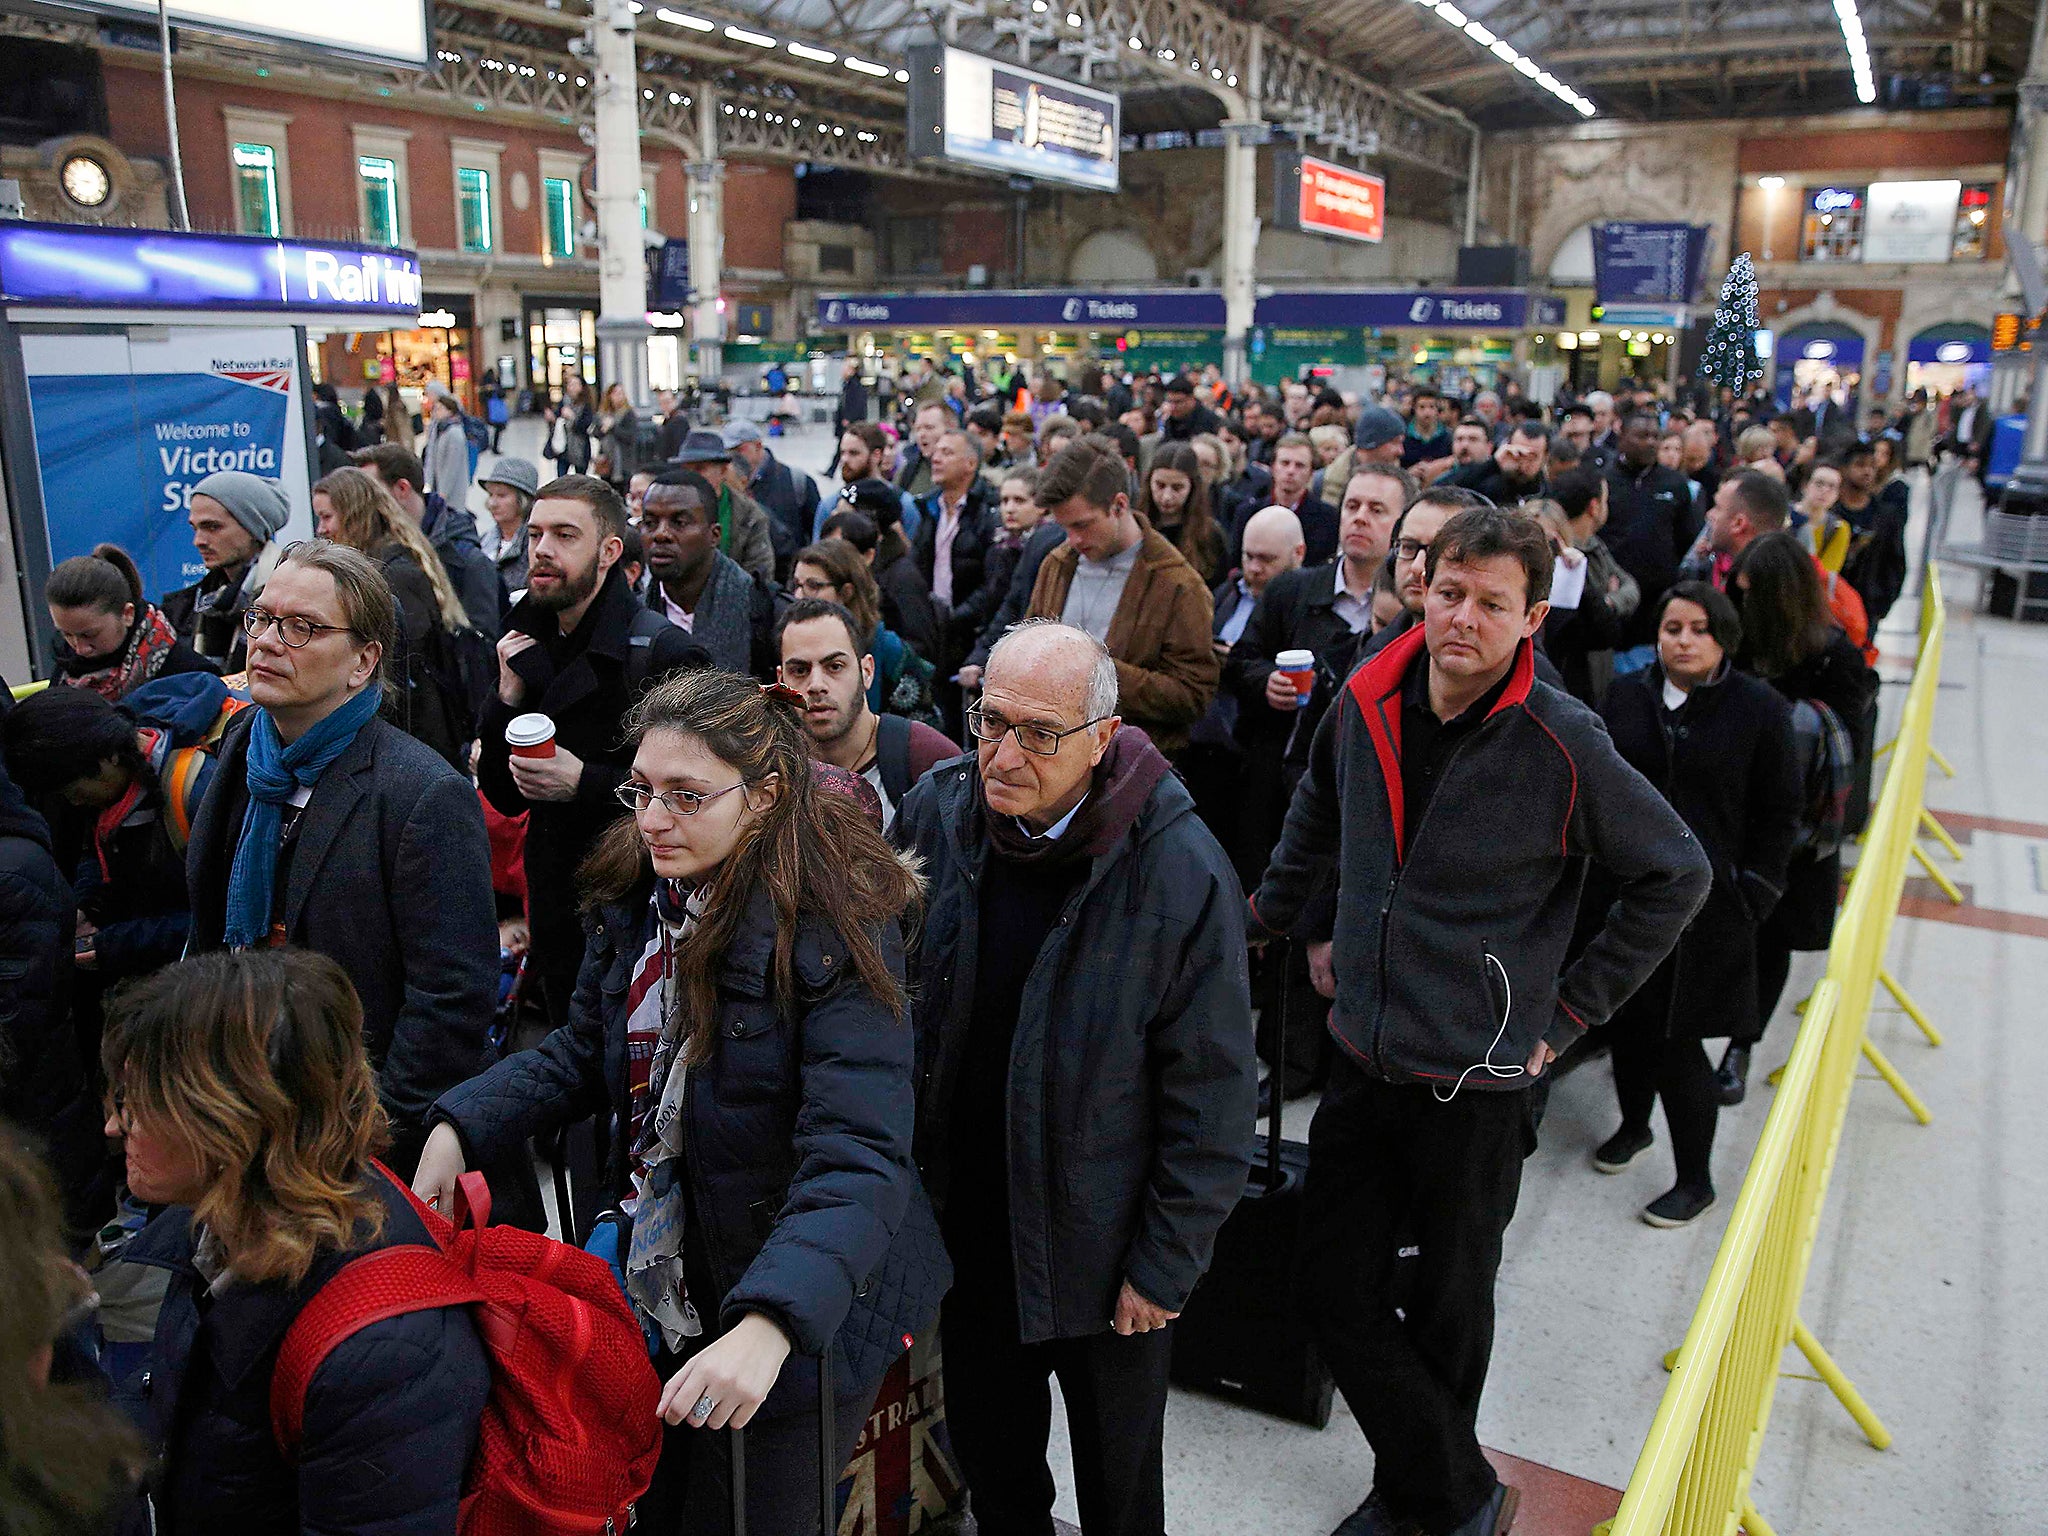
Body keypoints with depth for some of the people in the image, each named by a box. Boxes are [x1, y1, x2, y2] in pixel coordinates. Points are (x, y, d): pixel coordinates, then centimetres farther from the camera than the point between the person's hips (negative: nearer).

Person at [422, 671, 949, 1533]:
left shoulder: (834, 935, -26)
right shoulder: (637, 901, -3)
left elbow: (857, 1161, -33)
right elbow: (585, 1055, 9)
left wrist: (768, 1327, -46)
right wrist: (461, 1129, -6)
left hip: (799, 1310, -6)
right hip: (659, 1299, 7)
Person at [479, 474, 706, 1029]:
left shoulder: (669, 653, -15)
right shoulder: (531, 646, 8)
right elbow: (505, 797, 9)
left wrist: (585, 781, -23)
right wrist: (508, 697, -5)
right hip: (555, 919, 7)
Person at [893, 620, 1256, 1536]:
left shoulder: (1180, 870, -23)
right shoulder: (935, 814, -10)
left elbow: (1210, 1092, -16)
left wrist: (1166, 1263, -12)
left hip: (1100, 1241, -3)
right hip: (966, 1217, 4)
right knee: (988, 1451, 25)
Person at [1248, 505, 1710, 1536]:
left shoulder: (1561, 743, -16)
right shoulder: (1364, 704, -3)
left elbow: (1677, 876, -4)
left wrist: (1571, 1009, -4)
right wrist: (1267, 915, 21)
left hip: (1477, 1082, -4)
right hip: (1361, 1060, 5)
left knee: (1447, 1314, 13)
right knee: (1334, 1296, 8)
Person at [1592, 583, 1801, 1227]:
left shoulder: (1760, 709, -4)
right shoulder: (1626, 697, 4)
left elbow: (1779, 813, 0)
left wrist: (1752, 896, -4)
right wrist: (1595, 873, 7)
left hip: (1706, 904, -3)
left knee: (1677, 1039, -3)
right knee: (1628, 1022, 14)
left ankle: (1695, 1180, 15)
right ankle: (1634, 1126, 41)